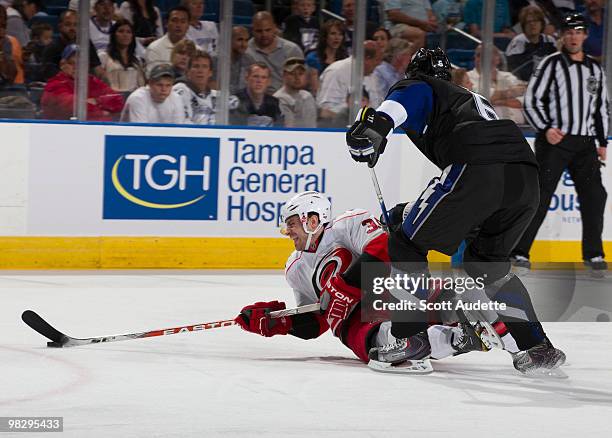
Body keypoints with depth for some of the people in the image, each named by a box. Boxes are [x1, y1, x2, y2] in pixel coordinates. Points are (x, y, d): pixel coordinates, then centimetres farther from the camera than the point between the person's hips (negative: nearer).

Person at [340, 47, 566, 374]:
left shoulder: (419, 87, 22)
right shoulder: (472, 99, 43)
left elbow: (404, 99, -6)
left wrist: (376, 123, -22)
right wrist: (413, 211, 49)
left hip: (477, 169, -7)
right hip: (527, 173, 7)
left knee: (407, 241, 11)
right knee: (486, 261, 27)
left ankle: (408, 340, 5)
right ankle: (535, 346, 17)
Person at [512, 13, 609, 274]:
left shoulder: (595, 70, 14)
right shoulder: (552, 64, -2)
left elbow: (602, 107, 22)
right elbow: (531, 100, -5)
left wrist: (602, 142, 15)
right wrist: (545, 129, -17)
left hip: (584, 142, 5)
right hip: (554, 141, -5)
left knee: (594, 195, -1)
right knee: (540, 196, -8)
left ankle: (593, 253, 7)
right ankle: (519, 252, -4)